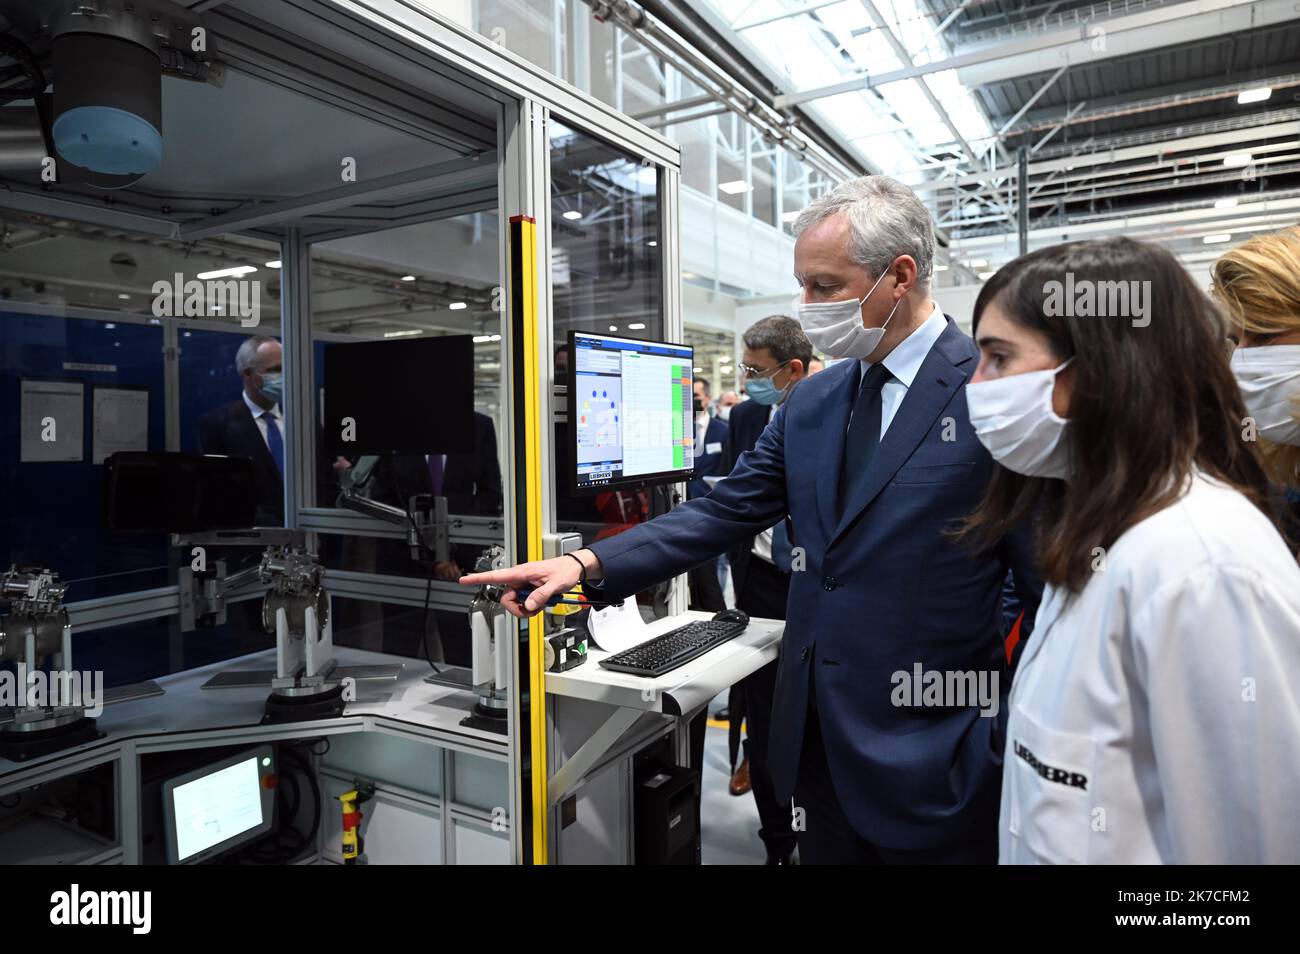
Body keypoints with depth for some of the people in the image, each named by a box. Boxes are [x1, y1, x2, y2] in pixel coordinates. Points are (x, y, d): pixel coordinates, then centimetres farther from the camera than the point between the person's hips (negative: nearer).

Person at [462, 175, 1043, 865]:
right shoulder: (809, 403, 6)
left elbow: (1052, 586, -10)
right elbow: (724, 513, 3)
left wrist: (1024, 748, -9)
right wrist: (588, 565, -8)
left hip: (930, 757, -5)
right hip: (815, 739, 6)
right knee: (823, 848, 21)